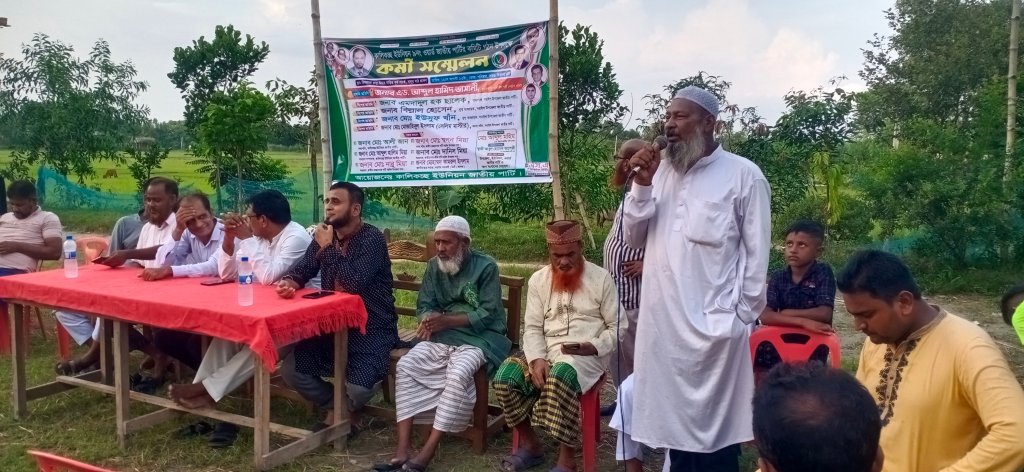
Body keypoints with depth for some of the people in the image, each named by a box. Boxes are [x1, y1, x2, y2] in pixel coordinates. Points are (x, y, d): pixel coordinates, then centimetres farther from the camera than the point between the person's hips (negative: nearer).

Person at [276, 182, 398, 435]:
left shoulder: (372, 238, -16)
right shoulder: (324, 236, 6)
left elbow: (355, 284, -28)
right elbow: (300, 271, 6)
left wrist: (329, 247, -21)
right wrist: (289, 282, -19)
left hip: (371, 328, -6)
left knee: (357, 389, -25)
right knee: (290, 369, -8)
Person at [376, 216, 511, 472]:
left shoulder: (486, 266, -7)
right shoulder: (434, 265, 10)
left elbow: (488, 315, -13)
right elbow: (424, 305, 7)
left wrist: (446, 320, -22)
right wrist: (431, 320, -19)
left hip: (478, 337, -5)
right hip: (441, 336, 5)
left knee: (458, 374, -35)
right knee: (406, 365, -21)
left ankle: (428, 451, -30)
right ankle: (403, 449, -25)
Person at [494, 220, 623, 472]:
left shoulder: (601, 278, -1)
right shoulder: (538, 279, 8)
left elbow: (617, 327, 1)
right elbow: (532, 328, 4)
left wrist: (593, 347, -17)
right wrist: (537, 359, -14)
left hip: (587, 356, -4)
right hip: (546, 352, 4)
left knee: (559, 378, -37)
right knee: (504, 377, -21)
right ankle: (530, 444, -1)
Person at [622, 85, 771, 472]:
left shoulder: (743, 174, -5)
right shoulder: (658, 171, 9)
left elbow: (757, 253, -3)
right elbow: (634, 238, 8)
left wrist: (742, 315, -4)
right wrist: (642, 185, -5)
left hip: (714, 324, -5)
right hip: (662, 321, 5)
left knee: (714, 424, 6)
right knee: (673, 417, 15)